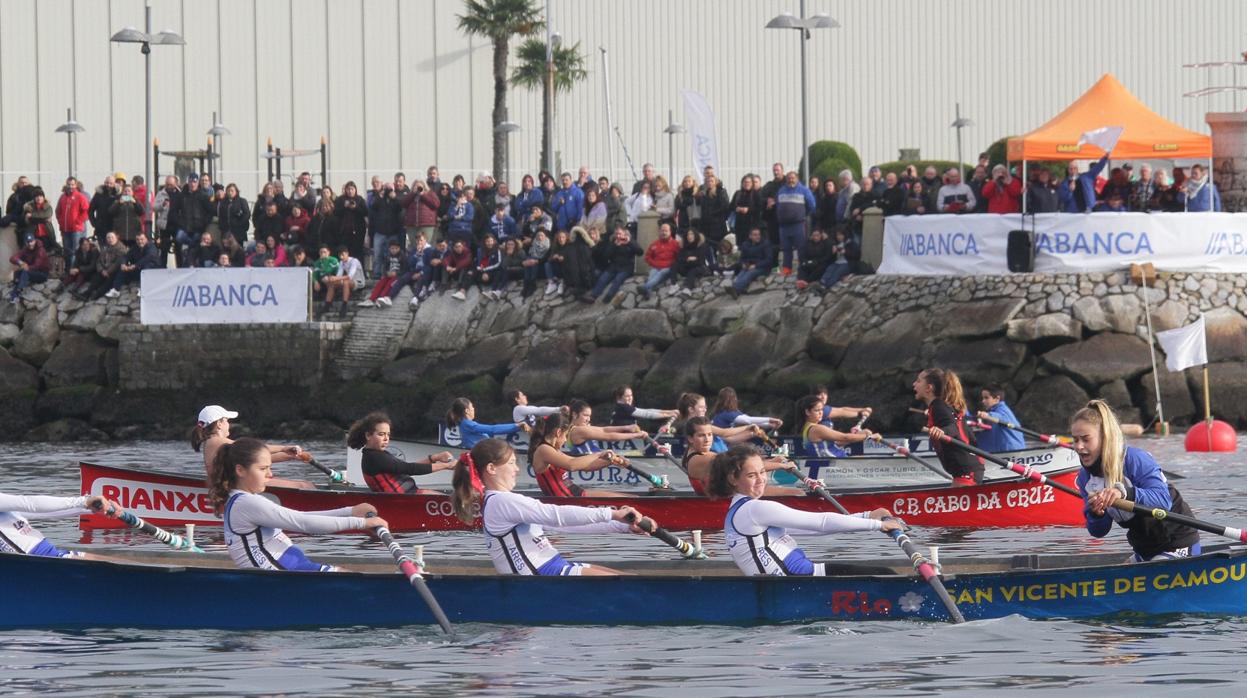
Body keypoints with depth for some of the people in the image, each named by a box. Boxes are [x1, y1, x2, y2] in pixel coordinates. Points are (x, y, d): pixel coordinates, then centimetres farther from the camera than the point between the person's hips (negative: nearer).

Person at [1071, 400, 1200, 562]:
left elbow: (1164, 501, -36)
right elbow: (1099, 532, -3)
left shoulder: (1136, 459, -23)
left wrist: (1125, 492, -52)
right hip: (1143, 551, 8)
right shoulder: (1085, 478, -2)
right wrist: (1095, 515, -28)